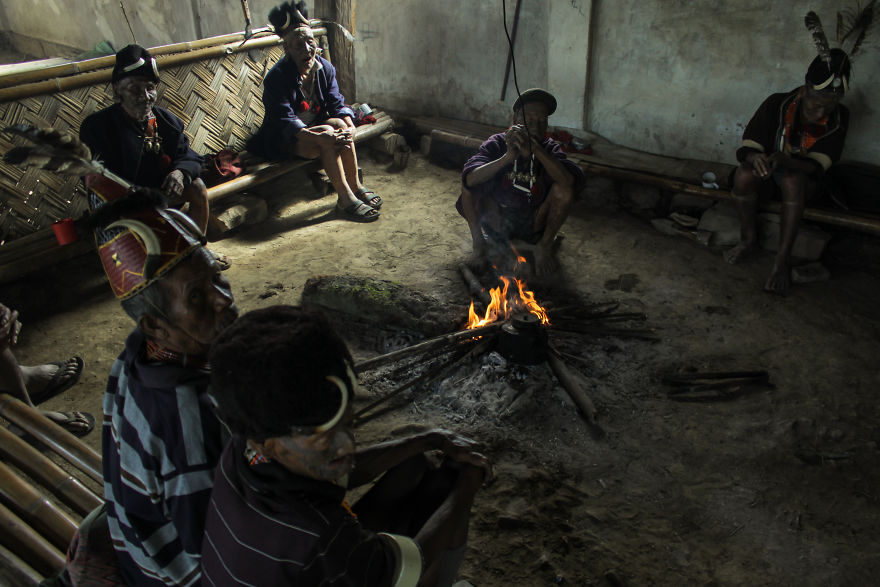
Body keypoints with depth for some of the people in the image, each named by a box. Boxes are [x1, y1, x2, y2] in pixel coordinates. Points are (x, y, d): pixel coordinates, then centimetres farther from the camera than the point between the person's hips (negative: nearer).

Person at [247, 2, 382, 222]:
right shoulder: (276, 77, -20)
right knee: (326, 136, -33)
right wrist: (317, 136, -43)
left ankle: (355, 186, -19)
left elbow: (337, 102, -4)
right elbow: (285, 120, -28)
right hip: (284, 141, -5)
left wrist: (350, 125, -27)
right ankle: (345, 200, -33)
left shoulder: (325, 68, -2)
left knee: (340, 124, -26)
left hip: (314, 127, 5)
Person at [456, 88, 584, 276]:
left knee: (564, 187, -23)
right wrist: (508, 157, -44)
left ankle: (545, 246, -5)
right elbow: (470, 178, -31)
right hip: (498, 218, -1)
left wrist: (535, 149, -42)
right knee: (470, 187, -24)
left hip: (534, 223, 1)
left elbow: (573, 180, -32)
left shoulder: (549, 149, -9)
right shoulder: (497, 144, -12)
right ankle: (479, 243, -4)